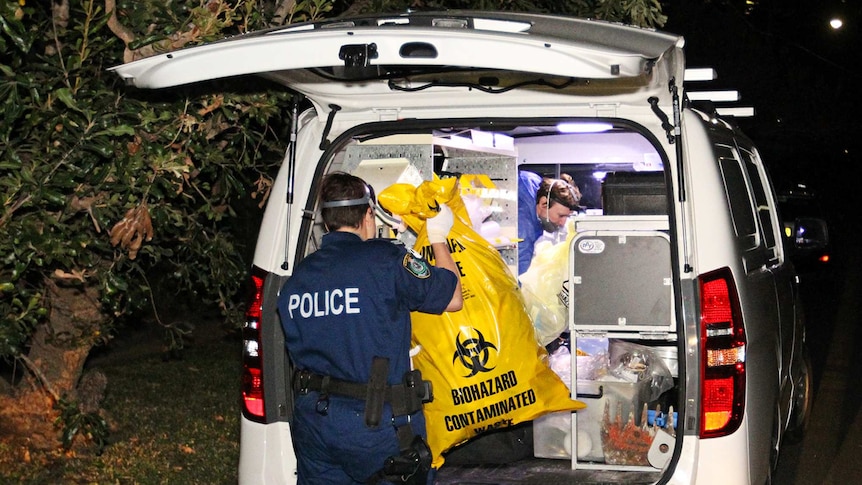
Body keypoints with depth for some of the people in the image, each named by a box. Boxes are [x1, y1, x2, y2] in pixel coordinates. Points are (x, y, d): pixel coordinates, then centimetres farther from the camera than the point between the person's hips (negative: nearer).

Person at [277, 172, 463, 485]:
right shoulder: (385, 259, -11)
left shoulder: (296, 277, 6)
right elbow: (452, 299, 1)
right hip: (377, 425, -6)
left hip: (311, 422, 6)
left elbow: (297, 351, 11)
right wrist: (438, 239, 14)